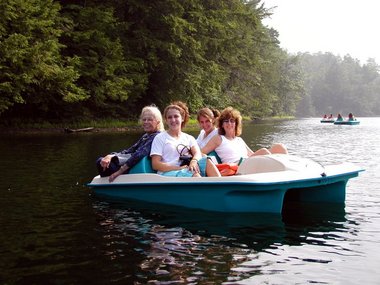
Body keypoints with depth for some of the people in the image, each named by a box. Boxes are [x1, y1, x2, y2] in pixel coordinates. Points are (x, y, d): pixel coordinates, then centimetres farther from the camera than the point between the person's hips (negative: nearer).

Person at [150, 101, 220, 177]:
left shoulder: (189, 138, 21)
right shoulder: (160, 138, 9)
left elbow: (198, 153, 2)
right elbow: (155, 164, 0)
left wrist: (194, 161, -24)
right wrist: (178, 168, -13)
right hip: (168, 173, -4)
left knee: (206, 161, -26)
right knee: (195, 175, -35)